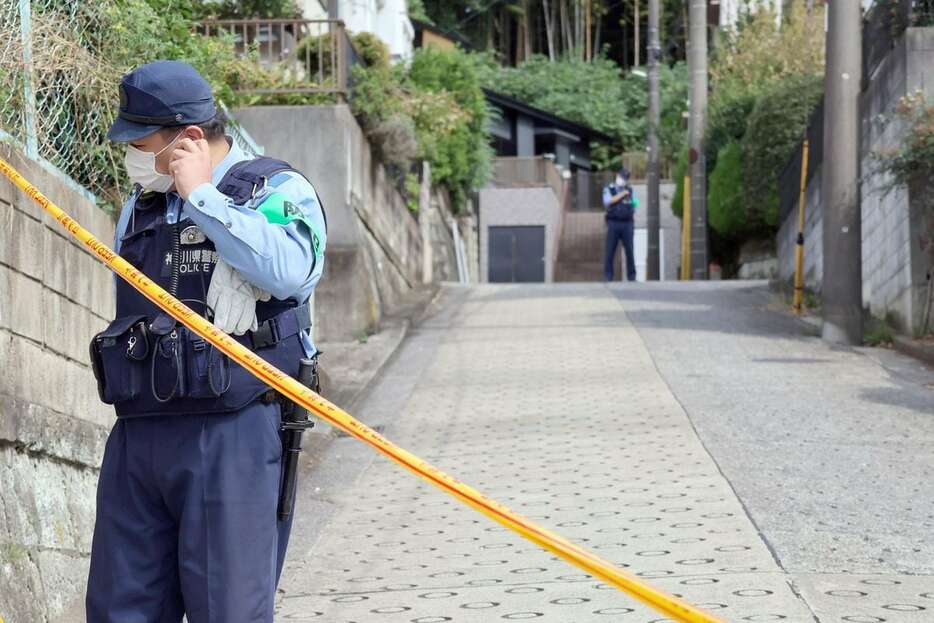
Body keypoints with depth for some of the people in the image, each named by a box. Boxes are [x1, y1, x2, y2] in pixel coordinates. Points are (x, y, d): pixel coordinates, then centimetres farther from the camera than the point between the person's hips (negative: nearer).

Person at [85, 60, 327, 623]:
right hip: (137, 434, 7)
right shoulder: (140, 206, 19)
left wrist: (201, 196, -14)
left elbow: (291, 271, -23)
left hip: (232, 434, -6)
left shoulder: (276, 190, -1)